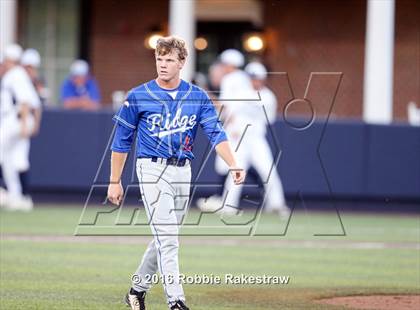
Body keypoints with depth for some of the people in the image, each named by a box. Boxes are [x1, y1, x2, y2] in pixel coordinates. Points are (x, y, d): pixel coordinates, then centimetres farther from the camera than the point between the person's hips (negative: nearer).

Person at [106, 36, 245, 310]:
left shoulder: (198, 97, 4)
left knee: (166, 238, 13)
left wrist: (233, 165, -22)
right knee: (167, 239, -13)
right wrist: (115, 181, 3)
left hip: (183, 172, 4)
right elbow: (122, 141, 4)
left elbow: (216, 133, -7)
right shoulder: (139, 96, -2)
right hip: (152, 168, -4)